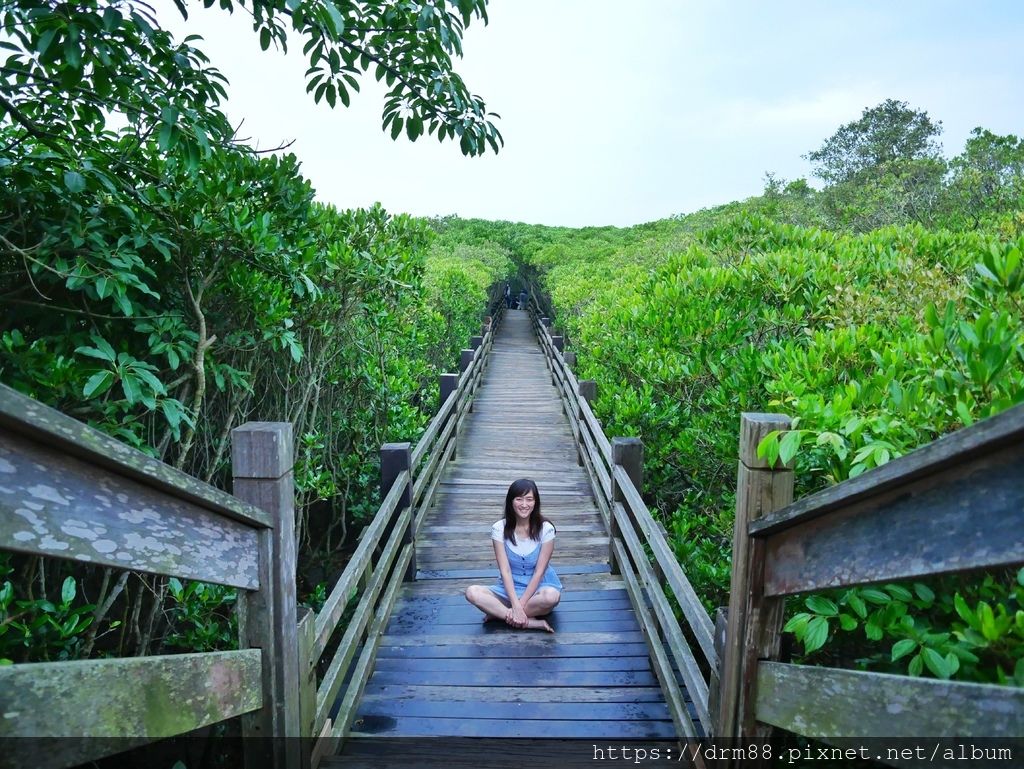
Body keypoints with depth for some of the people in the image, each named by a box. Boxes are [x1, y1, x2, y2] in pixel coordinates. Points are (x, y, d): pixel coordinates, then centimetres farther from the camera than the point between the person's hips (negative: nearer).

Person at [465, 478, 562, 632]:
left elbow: (539, 572, -14)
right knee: (472, 592, -25)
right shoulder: (499, 528, -10)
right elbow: (505, 571, -14)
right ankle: (532, 622, -27)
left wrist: (520, 605, -21)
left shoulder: (546, 529, -13)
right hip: (510, 588, 2)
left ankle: (501, 613, -18)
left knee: (551, 596, -37)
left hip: (538, 587, -1)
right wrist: (516, 606, -26)